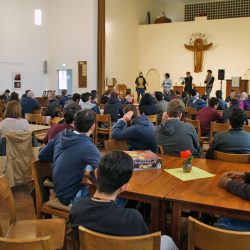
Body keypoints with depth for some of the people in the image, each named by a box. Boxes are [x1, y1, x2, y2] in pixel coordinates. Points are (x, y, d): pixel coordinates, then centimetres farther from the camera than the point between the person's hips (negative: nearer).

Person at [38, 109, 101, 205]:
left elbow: (42, 155, 7)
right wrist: (90, 172, -14)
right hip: (70, 197, -7)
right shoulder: (88, 147, -25)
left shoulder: (61, 135, -5)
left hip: (58, 189, 7)